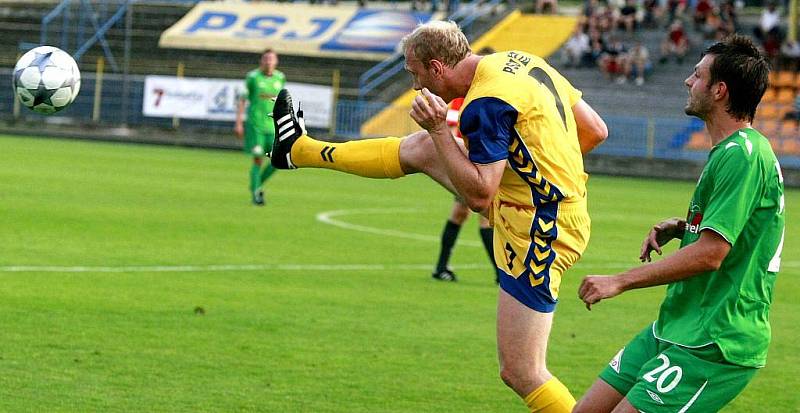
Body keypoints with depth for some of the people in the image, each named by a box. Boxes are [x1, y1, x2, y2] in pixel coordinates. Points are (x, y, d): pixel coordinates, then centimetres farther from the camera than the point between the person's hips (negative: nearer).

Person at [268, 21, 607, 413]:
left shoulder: (486, 104, -24)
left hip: (536, 236, -10)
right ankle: (300, 150, 37)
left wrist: (439, 129, -19)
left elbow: (479, 195, -22)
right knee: (419, 148, 19)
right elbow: (595, 130, 9)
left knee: (520, 373, -8)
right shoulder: (520, 60, 4)